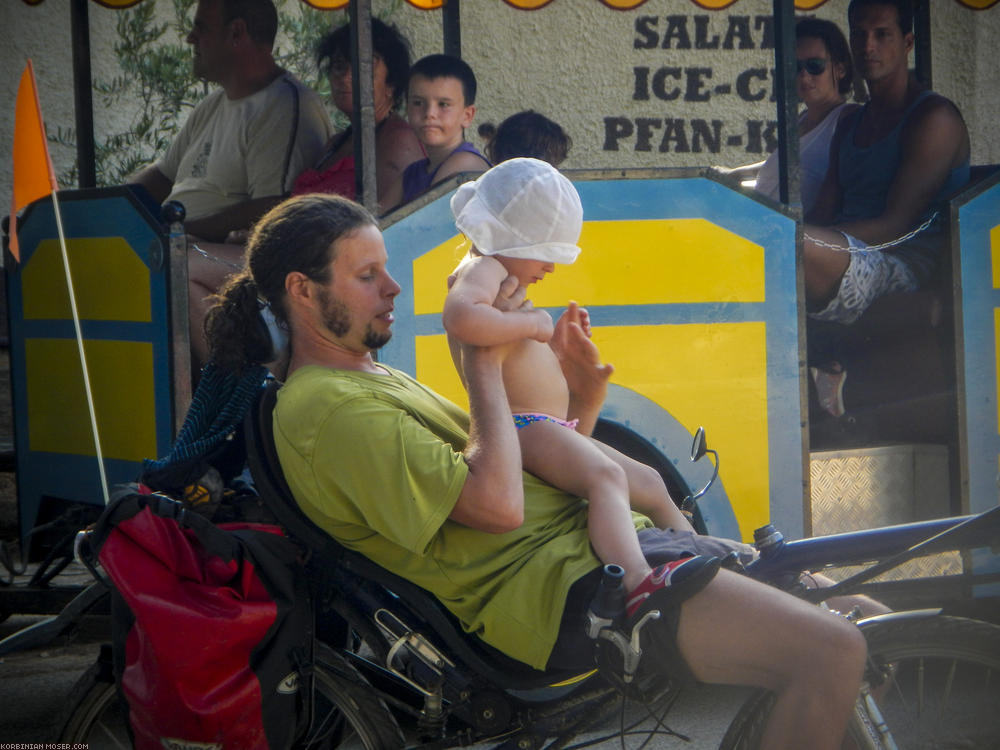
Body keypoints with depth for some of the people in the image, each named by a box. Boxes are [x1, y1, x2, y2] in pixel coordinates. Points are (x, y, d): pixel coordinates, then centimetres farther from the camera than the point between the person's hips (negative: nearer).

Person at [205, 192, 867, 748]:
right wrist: (485, 367, -11)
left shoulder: (379, 379, 22)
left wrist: (582, 405, 6)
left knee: (845, 616, 12)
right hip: (557, 590, -11)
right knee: (833, 653, -20)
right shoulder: (330, 408, -13)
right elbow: (497, 505, -22)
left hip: (580, 541, 11)